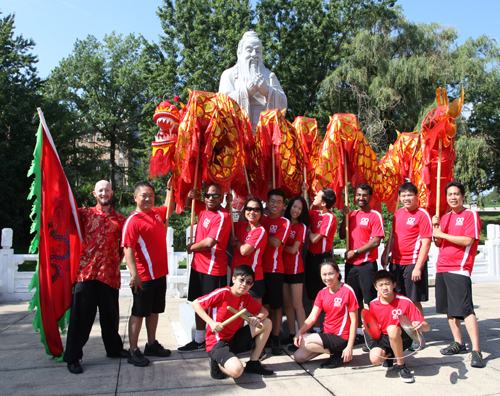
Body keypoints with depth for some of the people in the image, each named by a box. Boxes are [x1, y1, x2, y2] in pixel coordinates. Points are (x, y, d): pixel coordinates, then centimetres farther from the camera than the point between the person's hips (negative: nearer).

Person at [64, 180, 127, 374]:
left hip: (110, 273, 2)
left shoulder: (120, 219, 11)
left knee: (110, 314, 12)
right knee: (82, 315, 0)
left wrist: (117, 262, 7)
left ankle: (114, 348, 31)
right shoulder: (84, 213, 8)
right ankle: (73, 357, 11)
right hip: (87, 271, -2)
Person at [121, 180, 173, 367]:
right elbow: (128, 248, -22)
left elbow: (169, 209, 32)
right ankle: (134, 351, 13)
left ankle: (152, 345, 31)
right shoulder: (133, 220, -16)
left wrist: (169, 189, 26)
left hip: (160, 273, 8)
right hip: (143, 276, -8)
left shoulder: (156, 213, 8)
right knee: (139, 312, 2)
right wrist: (134, 274, -28)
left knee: (154, 310, 17)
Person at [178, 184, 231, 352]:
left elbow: (209, 243, -25)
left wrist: (191, 247, -7)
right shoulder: (203, 208, 7)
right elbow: (186, 203, 27)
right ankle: (199, 341, 31)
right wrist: (190, 195, 3)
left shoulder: (222, 216, -18)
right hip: (198, 265, 9)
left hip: (213, 269, -9)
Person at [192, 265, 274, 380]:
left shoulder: (246, 298, 5)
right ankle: (216, 362, 0)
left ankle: (253, 363, 8)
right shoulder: (222, 293, -15)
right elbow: (195, 303, -14)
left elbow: (264, 311, 11)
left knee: (267, 323, 1)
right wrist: (211, 323, -23)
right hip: (217, 342, -7)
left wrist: (258, 318, -14)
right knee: (236, 371, -34)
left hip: (234, 339, 8)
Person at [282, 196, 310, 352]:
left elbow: (293, 249, -12)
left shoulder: (301, 227, -6)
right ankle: (292, 335, 21)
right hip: (283, 268, 5)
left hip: (295, 269, -5)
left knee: (297, 304, -4)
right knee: (287, 303, 10)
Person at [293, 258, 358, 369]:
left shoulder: (347, 291, -13)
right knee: (298, 357, -1)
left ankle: (337, 353, -5)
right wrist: (299, 332, -18)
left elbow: (354, 321, -13)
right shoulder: (322, 293, 7)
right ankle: (333, 350, 8)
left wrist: (349, 347, -17)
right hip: (326, 334, 7)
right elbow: (312, 317, 0)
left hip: (340, 338, -7)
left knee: (303, 341, -20)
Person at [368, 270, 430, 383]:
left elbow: (427, 326, -15)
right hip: (384, 338, 3)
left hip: (403, 338, -3)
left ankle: (401, 367, -17)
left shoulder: (405, 302, -14)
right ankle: (388, 355, 12)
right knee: (375, 358, -29)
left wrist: (421, 326, -39)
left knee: (392, 328, -37)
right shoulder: (373, 305, -4)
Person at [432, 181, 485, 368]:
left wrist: (443, 234, -10)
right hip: (442, 268, 7)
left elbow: (467, 241, -14)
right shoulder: (445, 217, 16)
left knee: (465, 309, -12)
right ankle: (459, 343, 22)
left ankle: (476, 351, -9)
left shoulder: (471, 215, -3)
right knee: (449, 308, 11)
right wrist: (436, 228, -1)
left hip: (459, 269, -7)